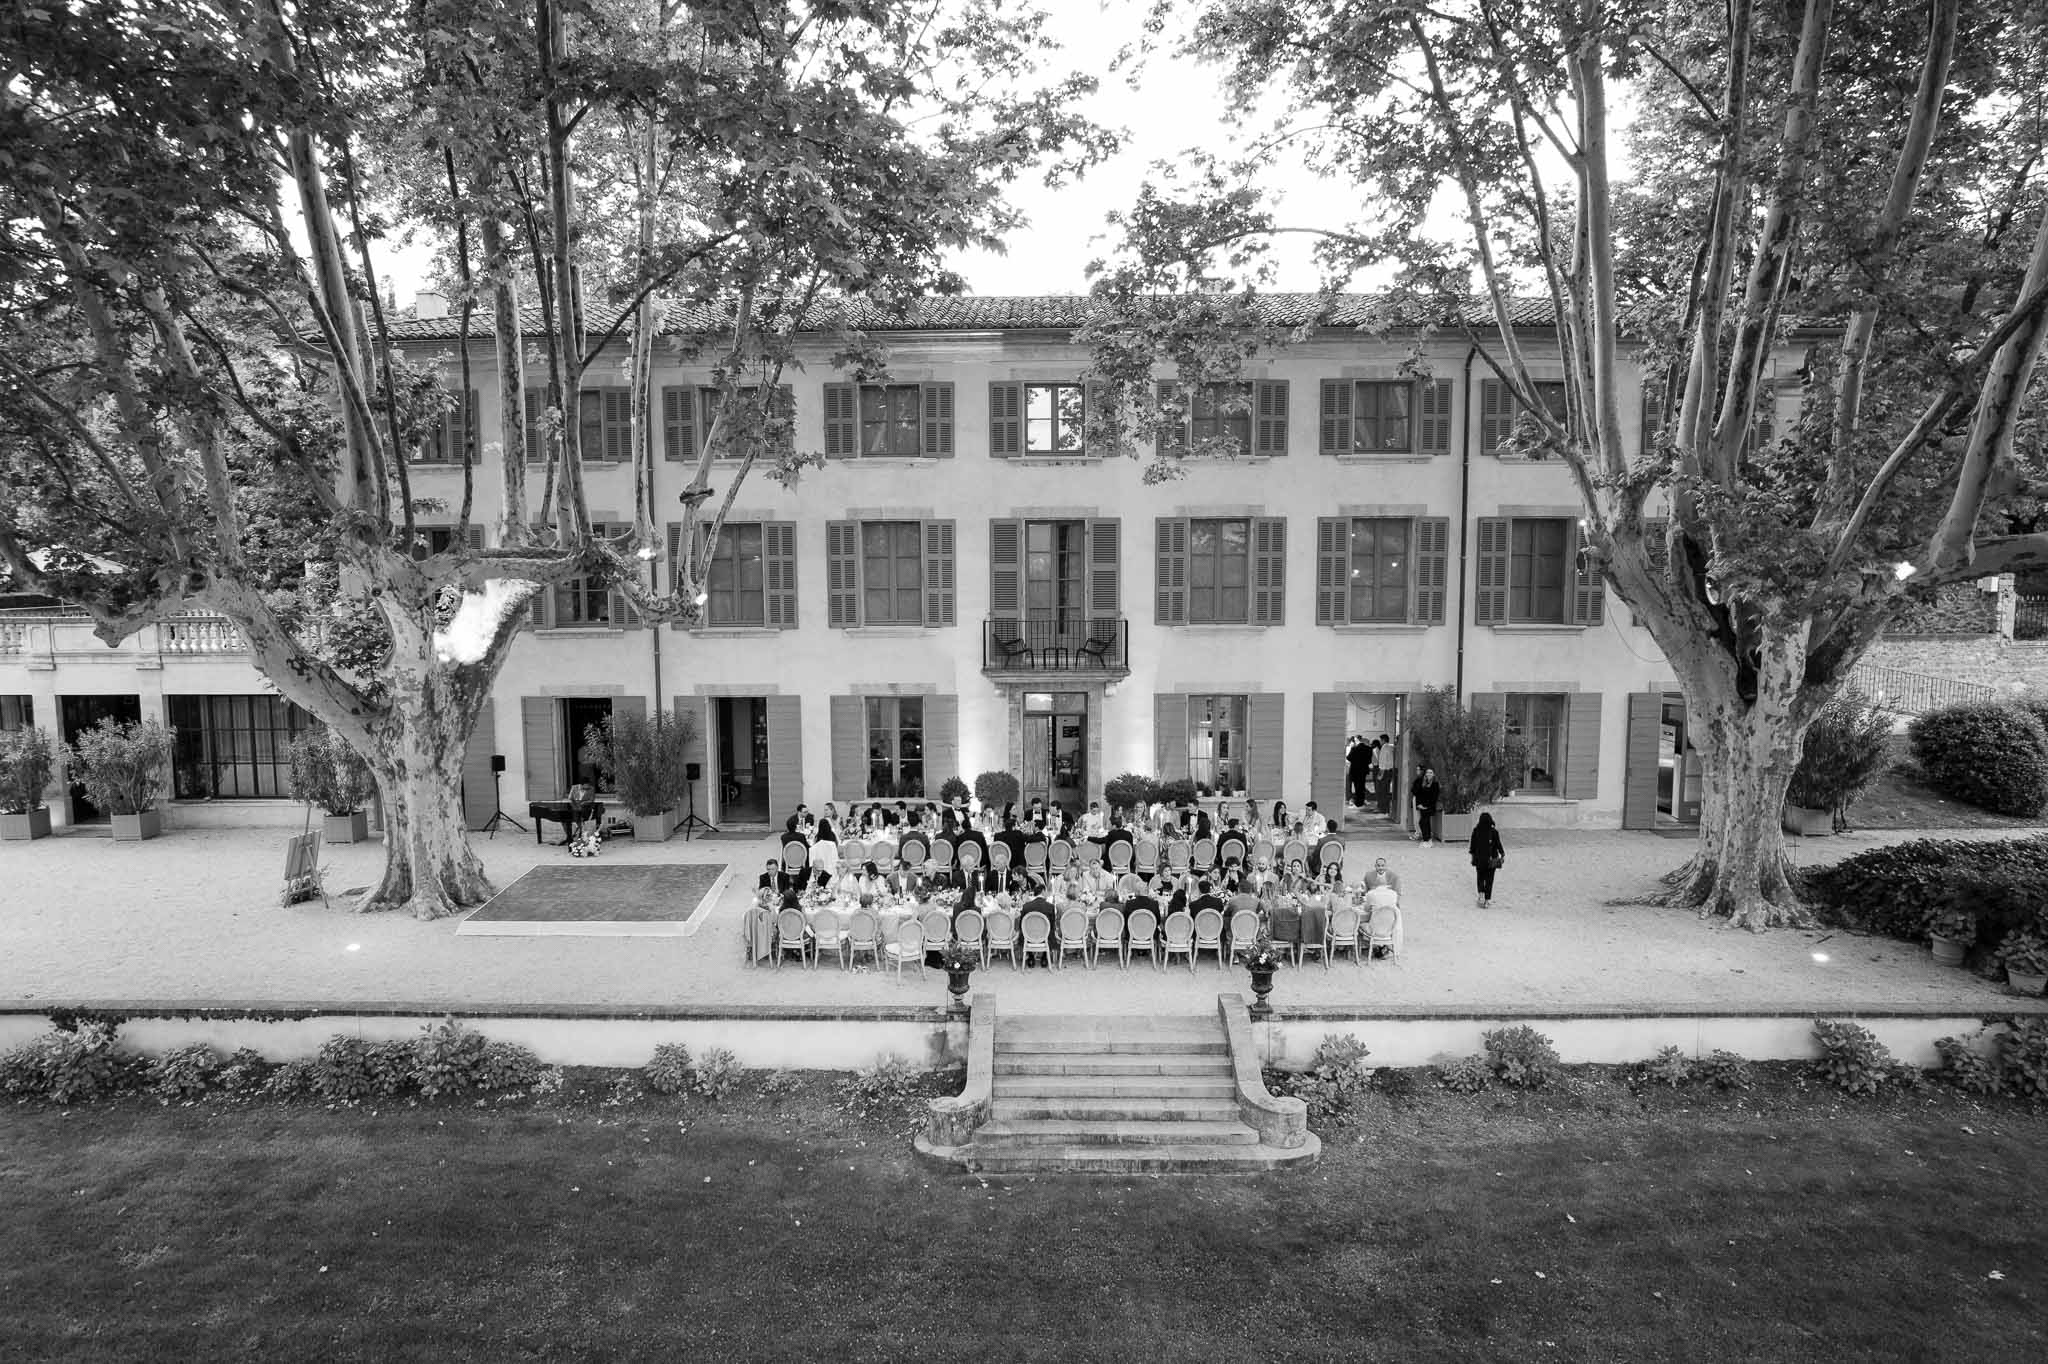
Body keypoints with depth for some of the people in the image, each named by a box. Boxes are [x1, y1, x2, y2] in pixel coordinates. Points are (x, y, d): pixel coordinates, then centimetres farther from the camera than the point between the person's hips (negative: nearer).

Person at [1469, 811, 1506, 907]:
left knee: (1480, 878, 16)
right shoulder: (1494, 832, -11)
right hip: (1491, 859, -1)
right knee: (1489, 879, 7)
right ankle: (1487, 899, 6)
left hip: (1479, 859, 1)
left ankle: (1481, 894, -6)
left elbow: (1473, 844, 1)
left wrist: (1473, 856, 13)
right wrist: (1503, 854, 11)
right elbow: (1498, 844, -4)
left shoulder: (1476, 831, -5)